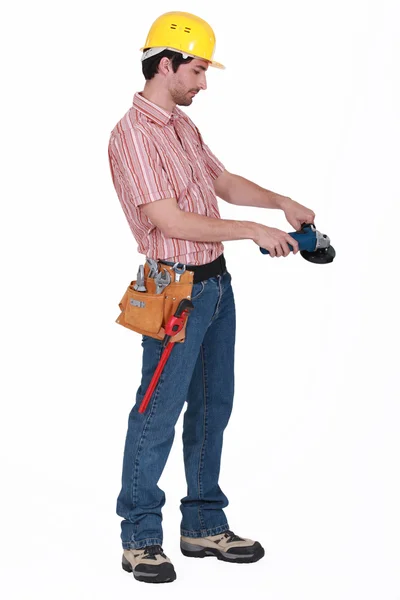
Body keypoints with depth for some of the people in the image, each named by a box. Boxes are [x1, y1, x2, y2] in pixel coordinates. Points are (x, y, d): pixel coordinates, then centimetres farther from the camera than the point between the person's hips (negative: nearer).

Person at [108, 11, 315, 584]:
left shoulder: (183, 125, 13)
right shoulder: (133, 134, -16)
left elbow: (223, 181, 22)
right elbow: (169, 220, -22)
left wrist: (281, 202, 8)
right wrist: (252, 230, -18)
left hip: (216, 283, 9)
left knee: (212, 407, 14)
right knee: (158, 414, -2)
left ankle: (205, 526, 24)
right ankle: (140, 538, 9)